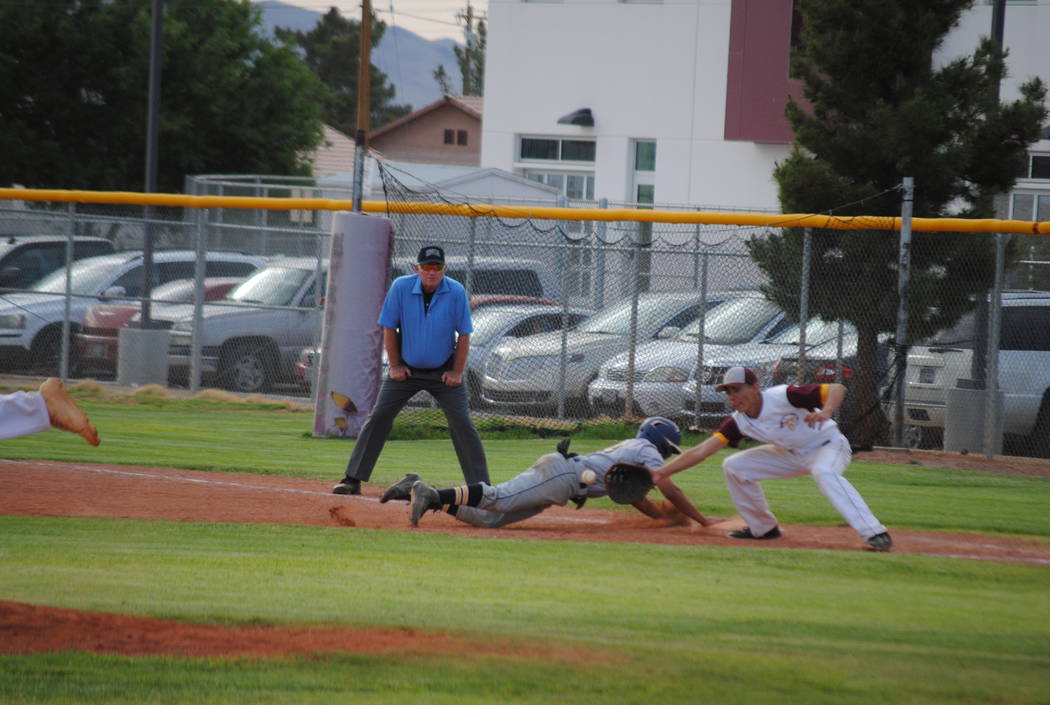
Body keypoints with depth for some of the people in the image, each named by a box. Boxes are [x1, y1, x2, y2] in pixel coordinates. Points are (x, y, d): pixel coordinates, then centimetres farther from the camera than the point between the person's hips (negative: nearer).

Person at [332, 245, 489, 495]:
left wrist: (457, 372, -9)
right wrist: (395, 366, -5)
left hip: (443, 371, -1)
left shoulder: (456, 292, -14)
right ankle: (353, 479, 1)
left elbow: (464, 335, -7)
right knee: (378, 417, -4)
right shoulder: (401, 287, -13)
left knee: (462, 424, -8)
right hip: (407, 369, 1)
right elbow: (389, 328, -4)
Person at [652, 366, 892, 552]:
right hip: (792, 455, 7)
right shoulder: (738, 422, -12)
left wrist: (826, 411, -50)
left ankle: (875, 534, -46)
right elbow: (702, 450, -15)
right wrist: (662, 472, -24)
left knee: (824, 472, -41)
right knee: (734, 466, 0)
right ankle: (763, 527, 14)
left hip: (828, 445, -7)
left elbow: (837, 389, -29)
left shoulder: (783, 397, -28)